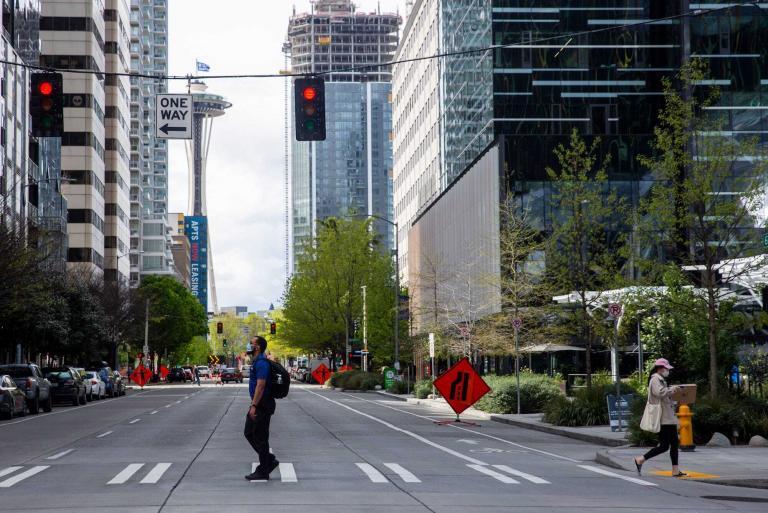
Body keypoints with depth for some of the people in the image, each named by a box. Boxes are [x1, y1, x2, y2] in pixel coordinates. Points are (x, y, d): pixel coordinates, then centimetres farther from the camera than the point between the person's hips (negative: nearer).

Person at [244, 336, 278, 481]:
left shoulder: (261, 363, -19)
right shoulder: (257, 362, 15)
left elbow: (260, 385, -25)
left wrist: (254, 406, -26)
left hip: (262, 406, -11)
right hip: (257, 405, 11)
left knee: (260, 438, -4)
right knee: (249, 433, 15)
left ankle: (263, 472, 4)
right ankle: (269, 460, 21)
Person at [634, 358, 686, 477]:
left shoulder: (661, 380, 22)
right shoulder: (655, 379, -11)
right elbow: (659, 392, -28)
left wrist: (671, 392, 10)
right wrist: (671, 389, -14)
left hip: (669, 417, 11)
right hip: (663, 419, -11)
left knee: (674, 443, 8)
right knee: (664, 446, -10)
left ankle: (675, 470, 9)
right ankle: (640, 460, -3)